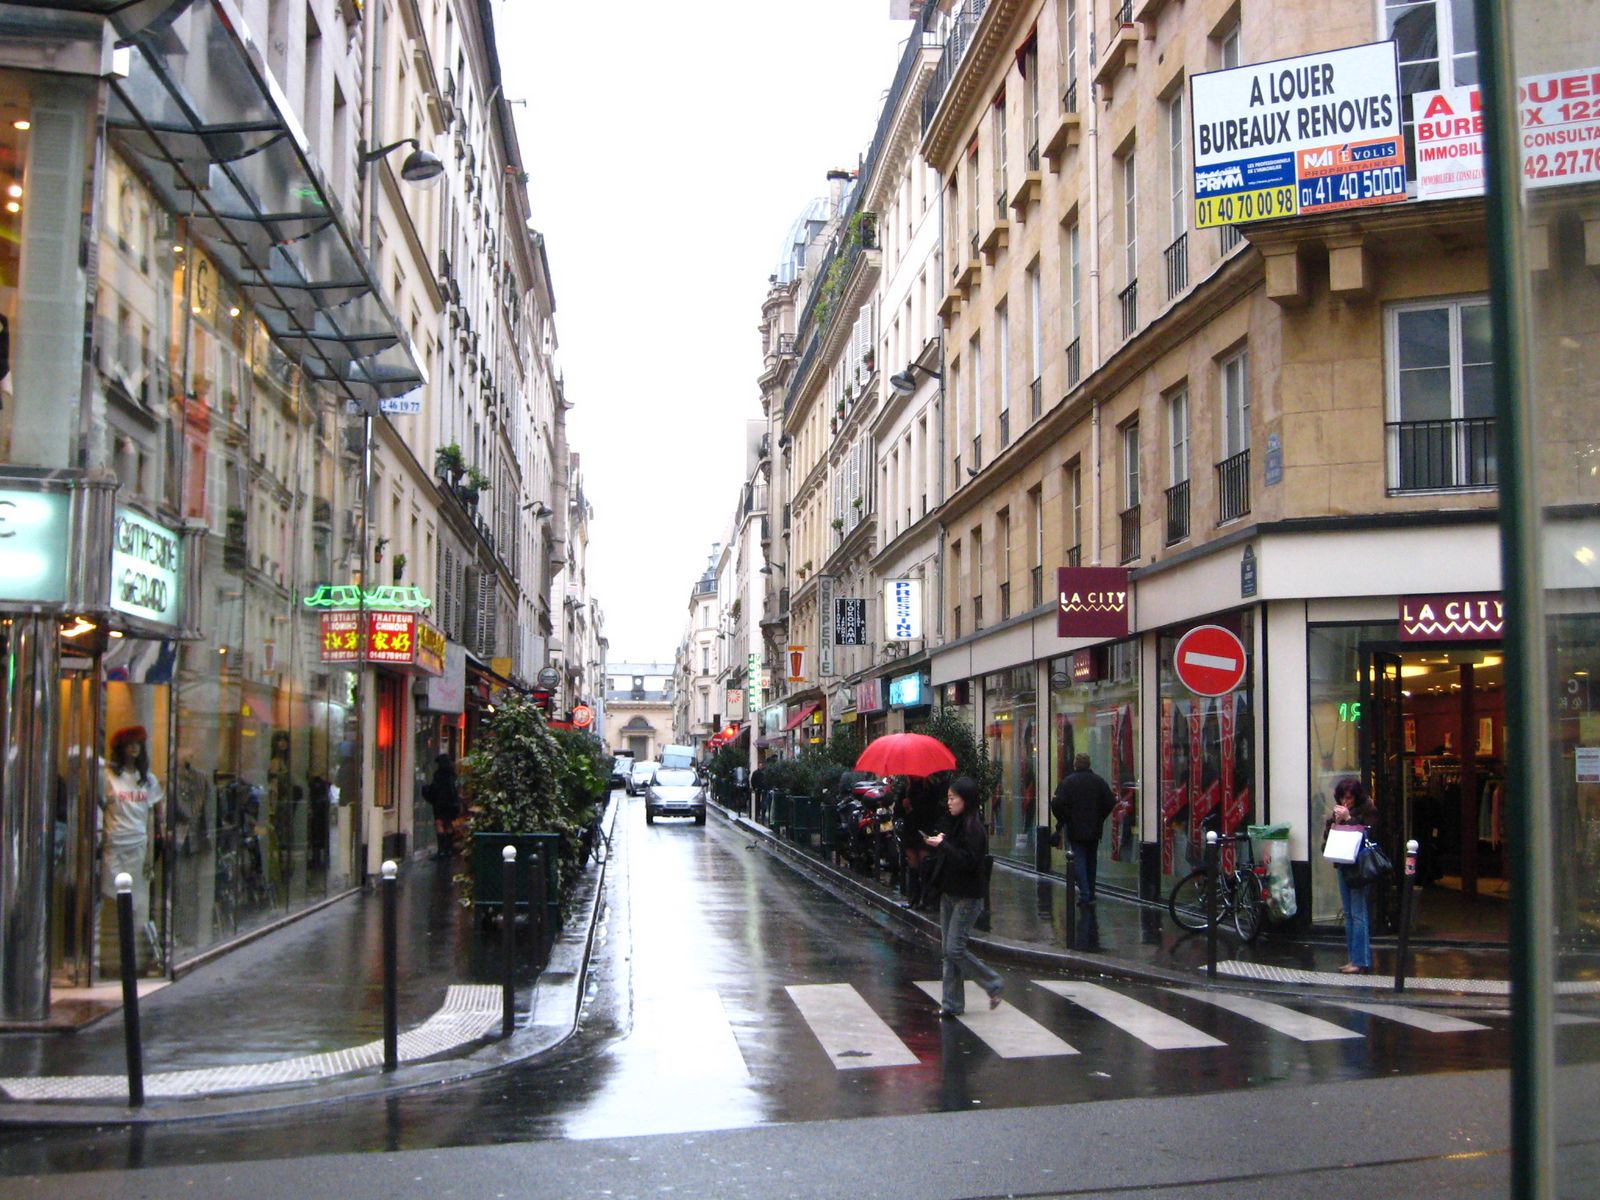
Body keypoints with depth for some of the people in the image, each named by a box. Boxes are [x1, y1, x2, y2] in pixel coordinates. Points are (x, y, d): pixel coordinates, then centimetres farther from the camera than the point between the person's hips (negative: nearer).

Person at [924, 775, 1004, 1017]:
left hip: (967, 897, -9)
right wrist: (934, 844, -3)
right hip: (949, 893, 9)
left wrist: (942, 845, -24)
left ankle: (994, 984, 10)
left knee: (955, 948, -9)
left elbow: (969, 861, -24)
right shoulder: (952, 823, 10)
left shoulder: (973, 828, -16)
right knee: (947, 949, 8)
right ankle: (952, 1003, 13)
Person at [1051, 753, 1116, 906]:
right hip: (1094, 829, 3)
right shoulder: (1099, 781, 1)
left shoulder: (1067, 782, -9)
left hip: (1075, 829, -3)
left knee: (1079, 860, -2)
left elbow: (1057, 804, -15)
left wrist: (1061, 819, 2)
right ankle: (1090, 893, 22)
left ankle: (1085, 894, -14)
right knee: (1091, 860, 15)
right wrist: (1100, 818, 13)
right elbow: (1111, 803, -1)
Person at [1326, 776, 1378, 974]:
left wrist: (1348, 819, -18)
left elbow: (1369, 834, -20)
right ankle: (1354, 958, 17)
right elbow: (1327, 837, 11)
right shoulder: (1338, 811, 12)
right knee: (1348, 914, 11)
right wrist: (1336, 821, -6)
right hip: (1343, 866, 8)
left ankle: (1361, 961, -8)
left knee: (1358, 913, -9)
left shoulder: (1367, 810, -9)